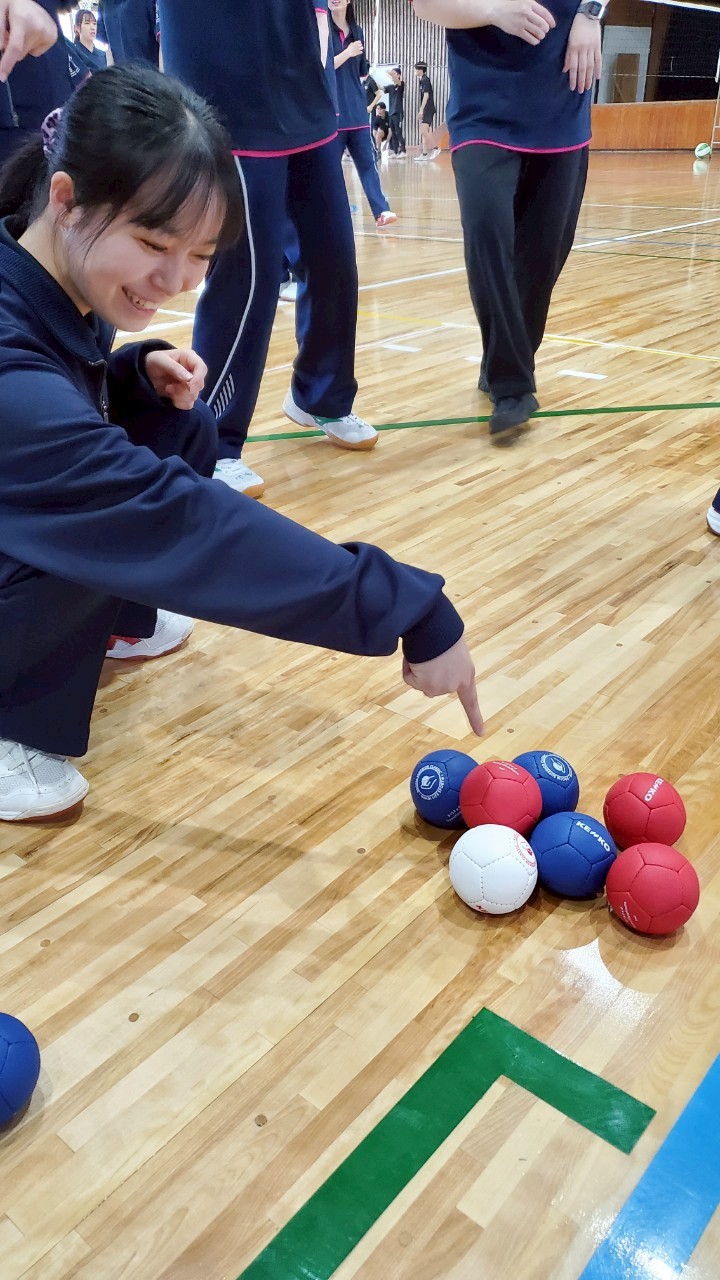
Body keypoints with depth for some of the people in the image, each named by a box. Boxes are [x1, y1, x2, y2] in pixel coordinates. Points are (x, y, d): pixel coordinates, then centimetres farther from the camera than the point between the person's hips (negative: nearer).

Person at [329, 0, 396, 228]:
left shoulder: (357, 31, 13)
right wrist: (347, 53, -15)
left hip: (357, 111, 4)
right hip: (331, 111, -4)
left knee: (368, 162, -2)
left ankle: (381, 211, -6)